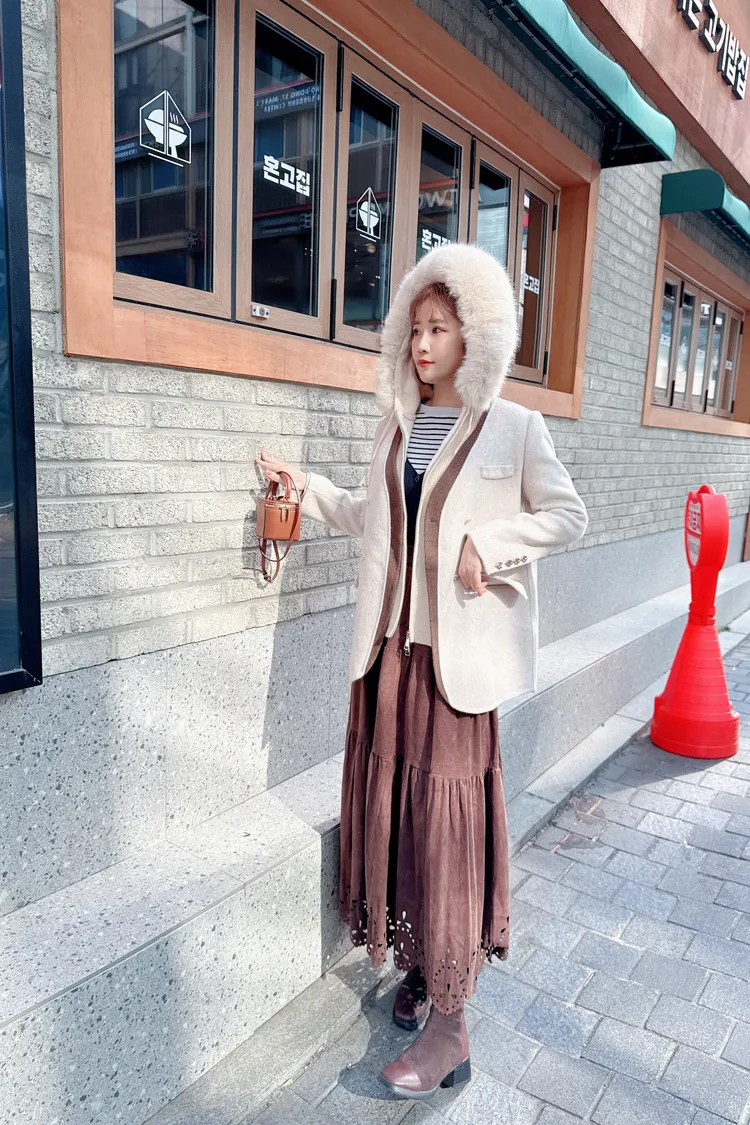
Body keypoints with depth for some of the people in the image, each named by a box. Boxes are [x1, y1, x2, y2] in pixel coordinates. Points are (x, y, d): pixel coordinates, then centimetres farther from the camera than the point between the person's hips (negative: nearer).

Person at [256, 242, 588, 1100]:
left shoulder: (513, 429, -3)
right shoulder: (395, 426, 12)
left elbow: (567, 516, -1)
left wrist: (489, 547, -13)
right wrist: (308, 489, 11)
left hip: (458, 650, -5)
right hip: (390, 644, 5)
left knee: (448, 816, -3)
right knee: (389, 804, 9)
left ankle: (448, 1022, 11)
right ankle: (419, 963, 32)